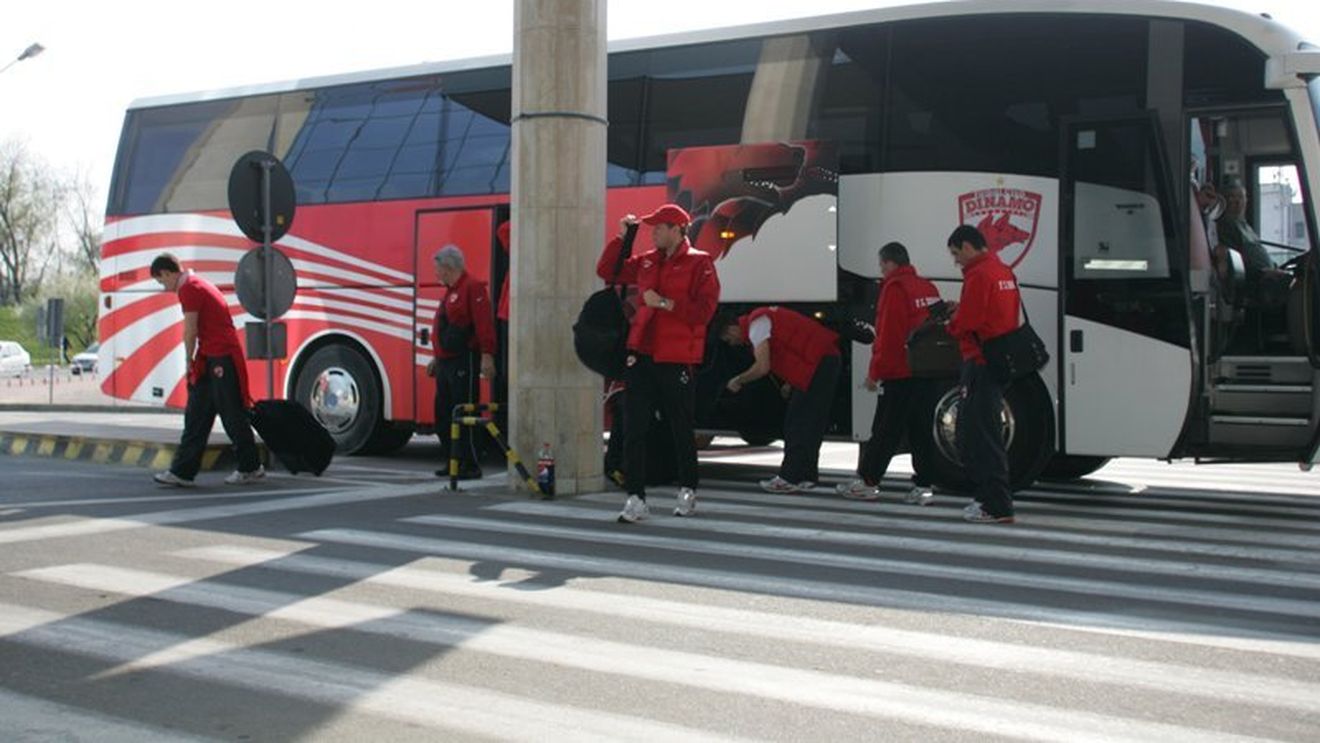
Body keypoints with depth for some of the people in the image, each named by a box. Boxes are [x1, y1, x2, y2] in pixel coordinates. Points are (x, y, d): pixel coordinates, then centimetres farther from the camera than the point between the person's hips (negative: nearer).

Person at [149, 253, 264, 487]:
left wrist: (189, 359, 2)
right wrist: (195, 360, 15)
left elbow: (190, 331, -12)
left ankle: (251, 468, 9)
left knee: (232, 416, -1)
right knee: (196, 417, 7)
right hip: (211, 358, 10)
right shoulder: (197, 284, 19)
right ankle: (182, 472, 8)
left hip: (221, 359, -10)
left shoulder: (188, 289, -12)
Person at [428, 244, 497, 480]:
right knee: (443, 415, 13)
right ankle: (452, 463, 21)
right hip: (446, 363, 10)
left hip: (464, 363, -10)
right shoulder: (450, 292, 21)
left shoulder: (473, 288, -11)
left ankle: (470, 466, -6)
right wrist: (437, 358, 27)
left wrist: (487, 356, -27)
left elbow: (484, 323, -20)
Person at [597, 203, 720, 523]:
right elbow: (606, 270, 20)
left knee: (681, 429, 9)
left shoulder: (699, 263, -3)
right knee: (634, 428, -3)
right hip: (641, 355, 5)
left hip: (678, 359, -5)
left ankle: (687, 491, 27)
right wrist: (621, 237, 10)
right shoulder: (647, 262, 14)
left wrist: (664, 303, -15)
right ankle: (635, 498, -2)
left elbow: (704, 311, -13)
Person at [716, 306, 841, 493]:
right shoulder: (762, 319, 20)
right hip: (827, 360, 10)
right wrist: (789, 384, 17)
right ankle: (805, 477, 15)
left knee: (799, 425, -7)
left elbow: (762, 367, -18)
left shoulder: (755, 325, -10)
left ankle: (789, 479, -6)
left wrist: (738, 381, -2)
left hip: (818, 365, -10)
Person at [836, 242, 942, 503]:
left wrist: (875, 372, -11)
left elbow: (887, 337, -17)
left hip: (900, 374, -8)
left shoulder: (895, 288, -12)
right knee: (920, 430, 10)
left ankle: (867, 482, 8)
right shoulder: (928, 288, 12)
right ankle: (922, 486, 9)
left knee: (885, 431, 0)